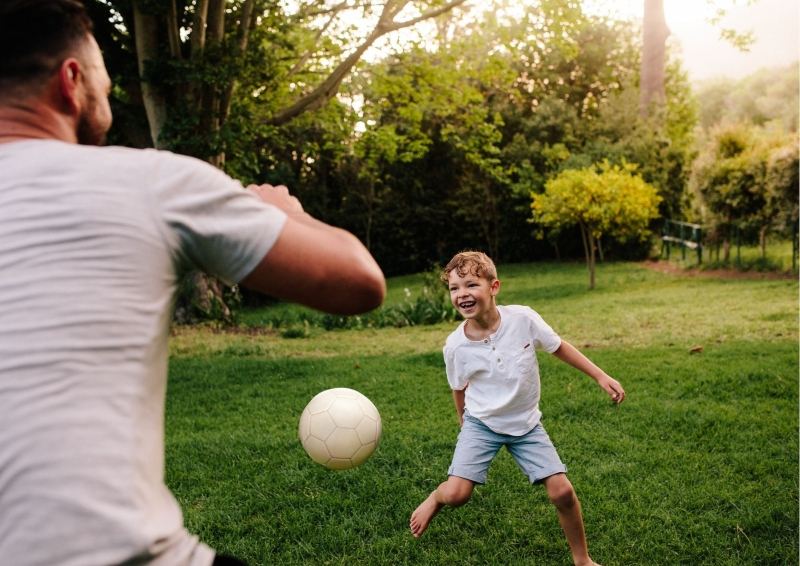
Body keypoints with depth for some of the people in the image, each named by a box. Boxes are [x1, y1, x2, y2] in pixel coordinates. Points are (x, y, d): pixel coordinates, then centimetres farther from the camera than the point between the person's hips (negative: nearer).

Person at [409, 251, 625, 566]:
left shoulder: (523, 319, -19)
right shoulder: (456, 346, -18)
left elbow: (559, 348, -2)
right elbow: (459, 390, 1)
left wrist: (601, 377, 0)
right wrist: (466, 429, 13)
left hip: (526, 424, 1)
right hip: (481, 424, -1)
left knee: (562, 491, -5)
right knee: (456, 494, -16)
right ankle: (435, 499, 22)